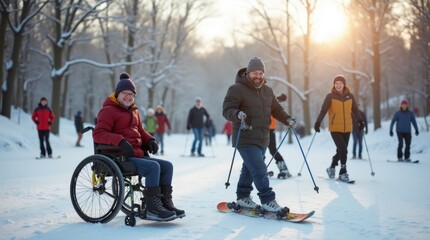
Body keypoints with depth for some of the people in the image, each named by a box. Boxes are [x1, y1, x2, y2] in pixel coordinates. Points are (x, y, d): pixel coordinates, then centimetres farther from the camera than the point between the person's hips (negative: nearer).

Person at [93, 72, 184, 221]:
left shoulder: (134, 111, 23)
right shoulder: (108, 110, -3)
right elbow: (98, 134, -15)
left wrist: (150, 140, 10)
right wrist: (120, 141, -29)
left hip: (138, 155, 9)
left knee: (167, 166, -1)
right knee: (153, 167, -27)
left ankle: (165, 203, 3)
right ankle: (152, 209, -24)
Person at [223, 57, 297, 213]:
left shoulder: (267, 91, 14)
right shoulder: (237, 89, -9)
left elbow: (276, 109, 18)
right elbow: (227, 109, -13)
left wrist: (287, 119, 0)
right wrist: (238, 114, -34)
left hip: (262, 139, 7)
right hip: (246, 140, -7)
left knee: (250, 169, 16)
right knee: (259, 171, -12)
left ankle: (243, 197, 29)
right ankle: (268, 201, -8)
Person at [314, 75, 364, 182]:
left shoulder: (350, 96, 4)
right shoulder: (330, 96, -6)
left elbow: (355, 110, 13)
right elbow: (323, 110, -9)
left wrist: (360, 121, 11)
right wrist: (318, 123, -17)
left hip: (347, 129, 4)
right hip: (335, 128, -4)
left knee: (341, 150, 9)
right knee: (343, 150, -13)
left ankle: (332, 168, 31)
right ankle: (343, 172, 0)